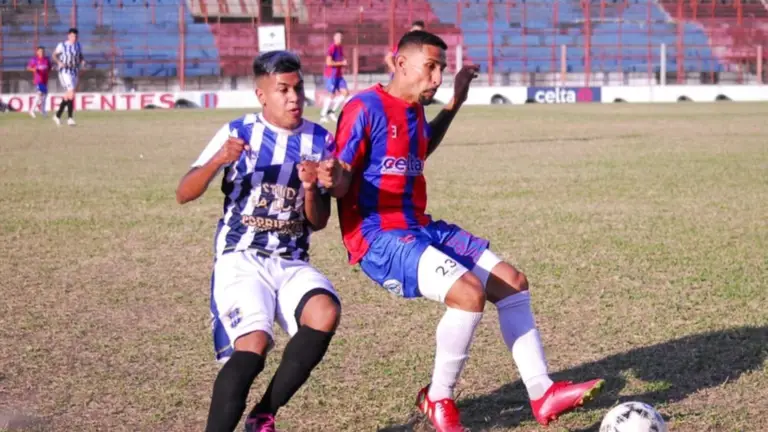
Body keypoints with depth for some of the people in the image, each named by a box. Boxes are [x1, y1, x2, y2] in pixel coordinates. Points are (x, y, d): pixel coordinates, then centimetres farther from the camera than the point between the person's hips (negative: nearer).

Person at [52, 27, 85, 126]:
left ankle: (58, 115, 26)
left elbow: (81, 56, 21)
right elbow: (54, 55, 5)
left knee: (67, 96, 11)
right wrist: (59, 62, -13)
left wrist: (82, 61, -2)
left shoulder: (78, 46, 7)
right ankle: (70, 118, -17)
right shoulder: (62, 45, -6)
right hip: (65, 72, -6)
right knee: (71, 93, -19)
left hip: (74, 73, 6)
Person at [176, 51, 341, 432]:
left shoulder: (319, 141, 4)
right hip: (241, 260, -3)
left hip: (292, 264, 3)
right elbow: (184, 194, -8)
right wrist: (217, 161, -27)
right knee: (253, 345, -28)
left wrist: (311, 188, -17)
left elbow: (319, 222, 4)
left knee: (326, 313, -27)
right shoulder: (238, 132, -2)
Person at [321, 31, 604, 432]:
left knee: (512, 282, 4)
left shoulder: (413, 112, 12)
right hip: (377, 236, -10)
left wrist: (454, 103, 30)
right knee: (468, 292, -28)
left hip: (420, 228, 10)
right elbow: (341, 187, -16)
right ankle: (437, 399, -7)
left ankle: (541, 392, 11)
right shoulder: (365, 108, -14)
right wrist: (333, 177, -40)